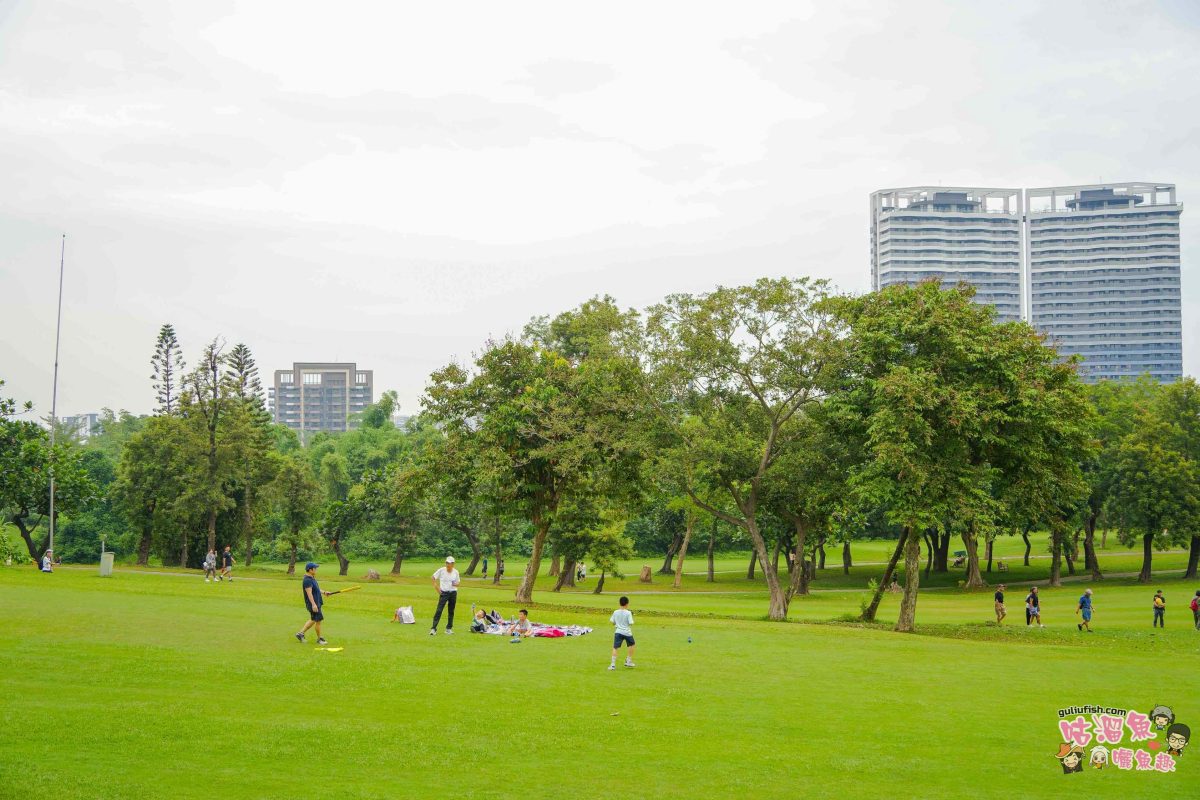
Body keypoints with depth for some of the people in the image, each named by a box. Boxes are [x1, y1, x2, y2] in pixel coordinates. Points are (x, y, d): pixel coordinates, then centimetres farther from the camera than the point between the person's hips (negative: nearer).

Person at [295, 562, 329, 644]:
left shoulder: (312, 578, 13)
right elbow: (309, 593, -26)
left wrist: (324, 593, 20)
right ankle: (319, 638, 10)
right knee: (318, 620, -1)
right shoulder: (307, 580, -20)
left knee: (313, 620, 17)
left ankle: (301, 633, 23)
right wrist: (313, 604, -31)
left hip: (317, 603, 11)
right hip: (313, 604, -11)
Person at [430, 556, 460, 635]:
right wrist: (436, 587, -5)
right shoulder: (441, 570, -6)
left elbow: (457, 583, 11)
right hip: (444, 593, -3)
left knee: (451, 611, 8)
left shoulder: (455, 572, 2)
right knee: (439, 610, -11)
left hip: (453, 593, 3)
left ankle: (449, 628, 19)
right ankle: (433, 628, -13)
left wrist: (455, 584, -12)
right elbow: (434, 578, 3)